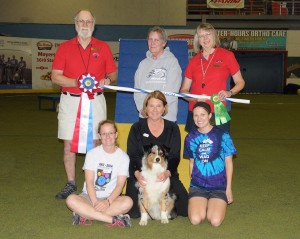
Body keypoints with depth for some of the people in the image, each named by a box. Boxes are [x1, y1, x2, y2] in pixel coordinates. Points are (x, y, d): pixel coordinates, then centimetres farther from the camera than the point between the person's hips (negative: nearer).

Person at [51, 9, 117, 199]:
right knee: (68, 143, 3)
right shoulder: (65, 47, 5)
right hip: (70, 100, 1)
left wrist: (107, 80, -12)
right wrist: (77, 82, -15)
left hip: (95, 101, 0)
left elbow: (113, 73, 11)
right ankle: (71, 184, 15)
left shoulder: (103, 47, 7)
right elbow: (55, 76, 0)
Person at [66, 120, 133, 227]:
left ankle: (85, 215, -28)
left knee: (127, 202, -32)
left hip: (111, 198, 0)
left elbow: (120, 184, -8)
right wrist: (95, 202, -24)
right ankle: (113, 220, -33)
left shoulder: (123, 157, 1)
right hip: (90, 196, 0)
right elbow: (89, 182, -8)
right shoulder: (92, 154, 1)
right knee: (71, 200, -31)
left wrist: (108, 201, -25)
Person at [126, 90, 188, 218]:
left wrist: (167, 173, -23)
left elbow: (175, 156, -2)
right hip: (140, 175, -1)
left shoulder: (172, 128, 7)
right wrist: (137, 173, -24)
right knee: (134, 213, -18)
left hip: (167, 175, 1)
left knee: (184, 209, -12)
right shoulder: (137, 128, 4)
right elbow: (131, 156, -3)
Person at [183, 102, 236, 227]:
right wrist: (191, 180, 10)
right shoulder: (191, 137, 4)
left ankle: (214, 204, 14)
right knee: (195, 220, -19)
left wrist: (229, 188, 1)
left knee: (215, 221, -20)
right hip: (197, 185, 2)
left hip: (219, 185, -2)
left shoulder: (222, 135, -5)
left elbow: (228, 163, 1)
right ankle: (203, 204, 14)